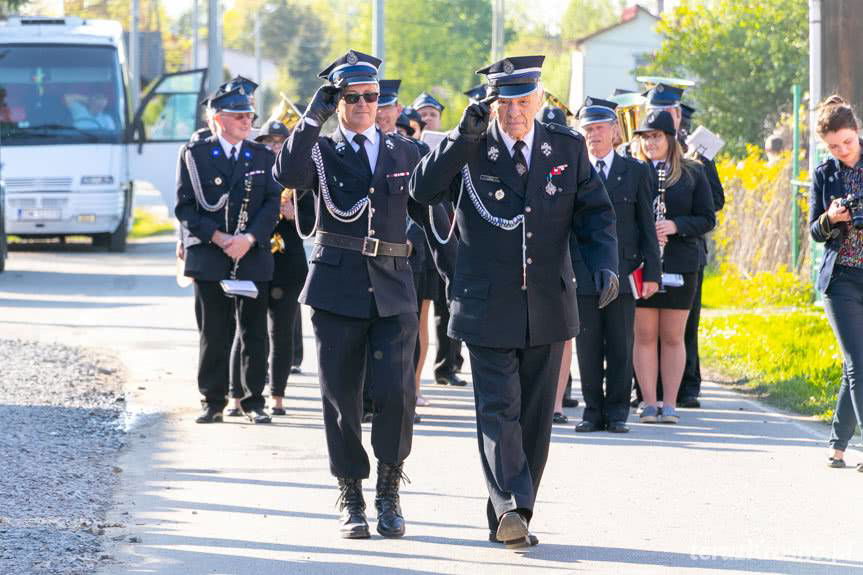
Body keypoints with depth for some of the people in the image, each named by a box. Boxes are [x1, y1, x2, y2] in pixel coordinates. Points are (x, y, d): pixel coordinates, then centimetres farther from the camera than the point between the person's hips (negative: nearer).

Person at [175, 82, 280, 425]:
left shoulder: (262, 156, 10)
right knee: (213, 333, 1)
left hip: (254, 257, 2)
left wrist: (250, 238, -12)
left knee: (255, 333, 3)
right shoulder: (195, 155, 3)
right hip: (209, 257, -2)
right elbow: (185, 206, -1)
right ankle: (213, 401, 8)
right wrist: (216, 237, -12)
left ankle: (254, 402, 10)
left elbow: (272, 203, 4)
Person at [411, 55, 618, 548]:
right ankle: (511, 508, -23)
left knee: (535, 417, 6)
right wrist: (464, 137, -24)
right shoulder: (469, 150, -2)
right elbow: (423, 190, -16)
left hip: (548, 306, 3)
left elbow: (595, 212, 6)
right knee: (498, 409, -13)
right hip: (488, 306, -3)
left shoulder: (568, 148, 5)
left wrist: (605, 264, -11)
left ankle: (509, 520, 13)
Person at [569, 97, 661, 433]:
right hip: (583, 273, 0)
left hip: (623, 270, 0)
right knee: (588, 347, 2)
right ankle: (593, 411, 9)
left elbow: (647, 226, 7)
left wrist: (652, 272, 0)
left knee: (620, 348, 2)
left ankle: (617, 412, 8)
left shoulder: (635, 171, 7)